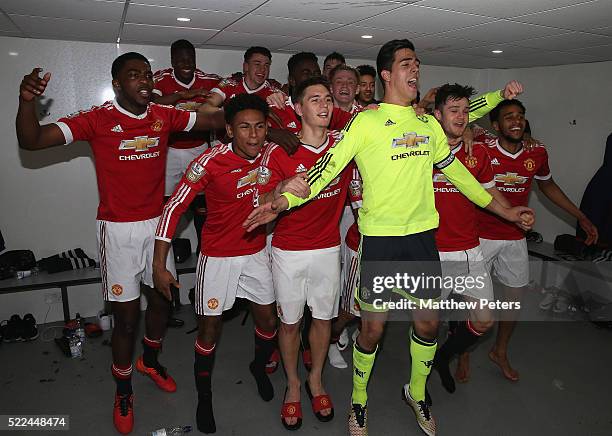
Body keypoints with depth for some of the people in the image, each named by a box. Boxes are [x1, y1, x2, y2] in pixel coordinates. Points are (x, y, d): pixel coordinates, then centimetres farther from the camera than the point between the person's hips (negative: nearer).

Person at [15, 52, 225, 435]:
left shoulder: (165, 116, 1)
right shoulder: (97, 119, -10)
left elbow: (216, 121, 2)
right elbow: (32, 141, -15)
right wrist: (28, 101, -33)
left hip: (158, 224, 4)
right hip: (119, 230, -4)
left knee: (162, 300, 17)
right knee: (126, 315, 3)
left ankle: (151, 360, 46)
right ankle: (123, 391, 28)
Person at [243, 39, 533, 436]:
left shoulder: (429, 124, 11)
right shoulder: (366, 122, -5)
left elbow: (456, 170, 19)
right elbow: (329, 167, -10)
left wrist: (504, 210, 22)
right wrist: (283, 201, -24)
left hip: (423, 233, 5)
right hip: (380, 237, -5)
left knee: (429, 322, 12)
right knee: (373, 328, 5)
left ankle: (417, 392, 40)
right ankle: (359, 400, 32)